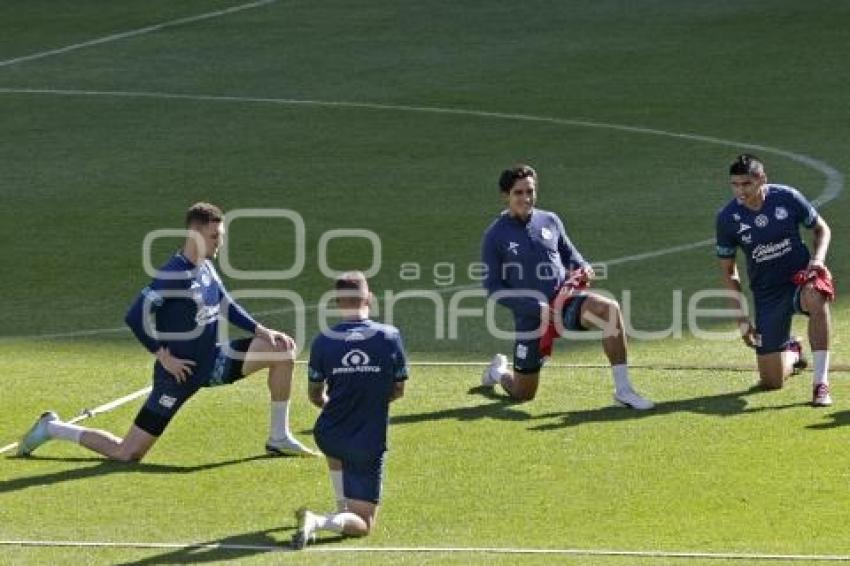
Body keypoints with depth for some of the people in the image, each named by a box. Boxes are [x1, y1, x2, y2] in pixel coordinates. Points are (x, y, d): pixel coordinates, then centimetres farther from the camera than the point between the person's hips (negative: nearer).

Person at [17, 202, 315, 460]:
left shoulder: (205, 267, 3)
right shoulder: (175, 274, -23)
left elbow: (225, 305, 20)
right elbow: (135, 316, -26)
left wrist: (261, 331, 9)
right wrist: (164, 356, -23)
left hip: (213, 363, 8)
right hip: (180, 373, -8)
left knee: (282, 348, -1)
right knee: (127, 454, -5)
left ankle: (279, 438, 9)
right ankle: (52, 428, 17)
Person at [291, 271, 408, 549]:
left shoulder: (323, 341, -8)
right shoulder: (390, 336, -10)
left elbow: (315, 395, 5)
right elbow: (398, 390, 2)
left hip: (328, 436, 2)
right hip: (371, 443, -2)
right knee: (362, 524, 4)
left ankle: (343, 509, 34)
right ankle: (318, 522, -24)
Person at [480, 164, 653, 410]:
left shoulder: (550, 221, 6)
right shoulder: (495, 235, -5)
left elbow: (570, 255, 21)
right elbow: (493, 287, -6)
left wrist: (583, 268, -4)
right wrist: (535, 307, -18)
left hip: (563, 299, 2)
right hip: (530, 316, -2)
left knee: (610, 309, -30)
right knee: (522, 395, 4)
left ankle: (623, 389, -24)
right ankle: (498, 371, 43)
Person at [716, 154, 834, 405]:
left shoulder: (787, 197, -10)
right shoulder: (727, 218, -7)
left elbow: (821, 228, 7)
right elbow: (728, 271, 5)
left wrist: (818, 259, -13)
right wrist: (741, 318, 1)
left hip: (801, 274, -2)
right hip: (767, 293, 2)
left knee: (816, 299, -42)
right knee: (772, 381, -2)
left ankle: (821, 384, -33)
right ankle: (792, 353, 37)